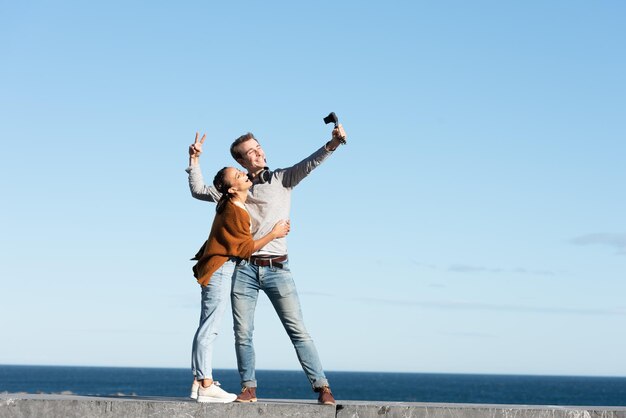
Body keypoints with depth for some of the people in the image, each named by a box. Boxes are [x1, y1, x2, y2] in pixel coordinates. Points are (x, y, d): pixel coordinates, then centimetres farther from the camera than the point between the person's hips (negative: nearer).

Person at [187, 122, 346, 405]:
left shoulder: (282, 179, 6)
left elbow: (309, 164, -9)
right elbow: (198, 191, 21)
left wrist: (332, 144, -25)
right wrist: (194, 160, 13)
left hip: (277, 268, -2)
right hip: (244, 268, 2)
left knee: (298, 330, -5)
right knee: (243, 334, 2)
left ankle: (322, 386, -6)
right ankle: (248, 388, 12)